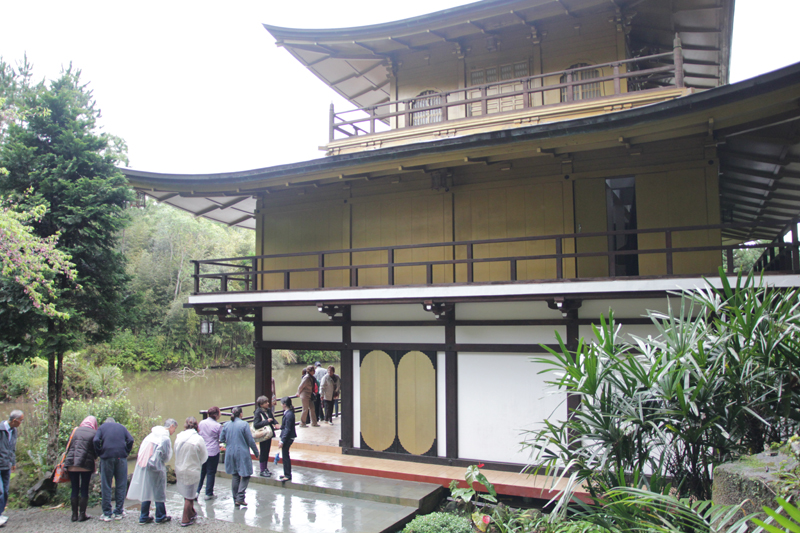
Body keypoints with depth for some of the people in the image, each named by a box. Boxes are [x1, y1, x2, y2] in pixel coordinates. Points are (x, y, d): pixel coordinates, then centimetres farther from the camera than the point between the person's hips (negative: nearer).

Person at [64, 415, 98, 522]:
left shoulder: (75, 430, 8)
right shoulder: (94, 433, 0)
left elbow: (68, 447, 10)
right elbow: (96, 450, 1)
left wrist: (68, 460, 19)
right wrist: (93, 458, 18)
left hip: (72, 463, 3)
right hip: (86, 464, -3)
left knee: (74, 489, 10)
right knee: (84, 489, 6)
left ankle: (74, 514, 13)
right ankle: (82, 514, 6)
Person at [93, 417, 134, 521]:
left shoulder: (102, 427, 13)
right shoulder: (122, 427, 17)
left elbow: (96, 441, -6)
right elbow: (130, 440, 1)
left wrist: (99, 454, 4)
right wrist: (126, 452, 9)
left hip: (106, 457, -1)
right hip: (121, 458, 1)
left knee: (106, 486, 5)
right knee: (121, 485, 7)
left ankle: (107, 514, 6)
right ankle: (118, 512, 9)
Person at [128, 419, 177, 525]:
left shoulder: (152, 434, 8)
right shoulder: (165, 439, -15)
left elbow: (142, 450, 11)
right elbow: (166, 456, -12)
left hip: (143, 466, 7)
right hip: (156, 468, -7)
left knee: (146, 491, 13)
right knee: (158, 492, 5)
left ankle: (144, 517, 19)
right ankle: (160, 517, 15)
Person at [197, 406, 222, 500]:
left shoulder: (201, 423, 1)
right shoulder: (218, 426, -14)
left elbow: (198, 434, 11)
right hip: (213, 452, -4)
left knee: (201, 471, 15)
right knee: (211, 473, 6)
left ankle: (196, 491, 12)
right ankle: (209, 493, 14)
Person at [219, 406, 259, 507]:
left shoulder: (226, 425, 1)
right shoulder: (244, 424, -12)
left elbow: (221, 439, 7)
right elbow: (250, 441, -10)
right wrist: (256, 452, 2)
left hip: (230, 453, 5)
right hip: (242, 454, -5)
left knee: (235, 476, 16)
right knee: (245, 475, 6)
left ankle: (236, 499, 21)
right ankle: (240, 498, -4)